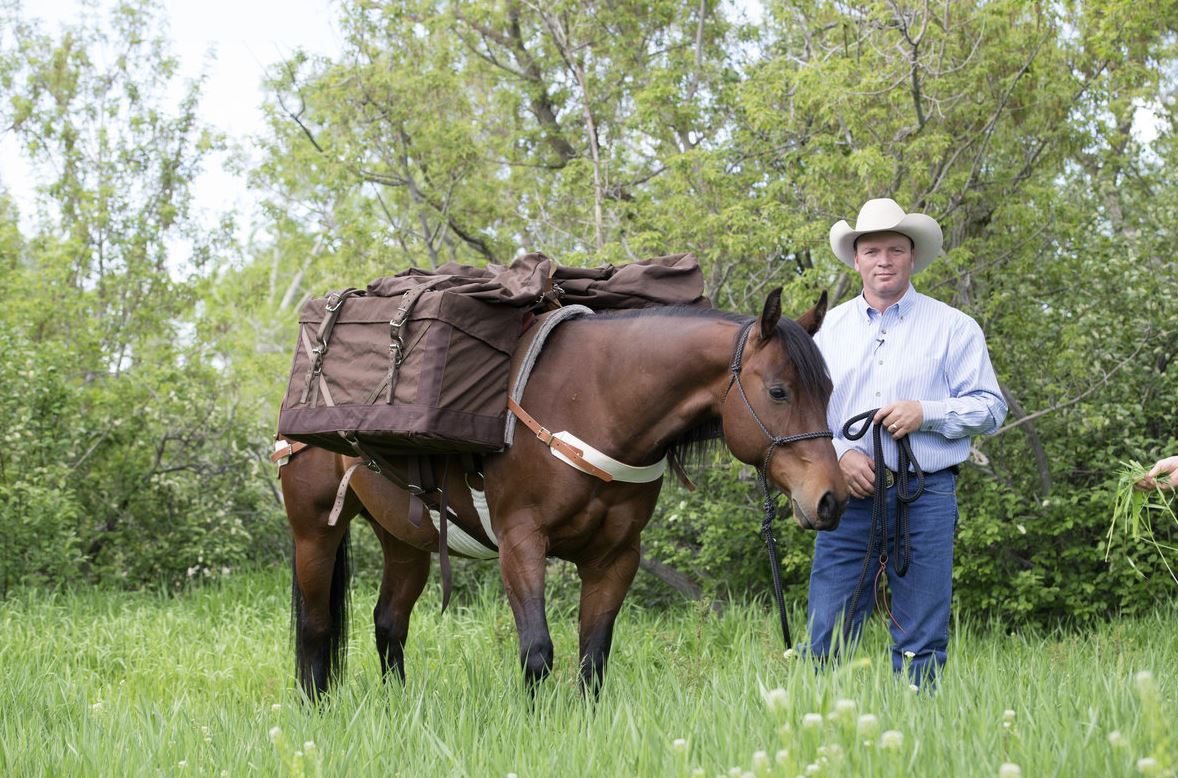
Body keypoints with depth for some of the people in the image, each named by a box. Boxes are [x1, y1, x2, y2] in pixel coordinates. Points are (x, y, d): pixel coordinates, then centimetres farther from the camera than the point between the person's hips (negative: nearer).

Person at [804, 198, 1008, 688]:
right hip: (849, 496, 2)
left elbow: (990, 408, 3)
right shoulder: (830, 327, 13)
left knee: (921, 646, 1)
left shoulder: (953, 328, 6)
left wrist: (926, 413, -13)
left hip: (925, 497, -2)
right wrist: (839, 453, -8)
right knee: (827, 637, -1)